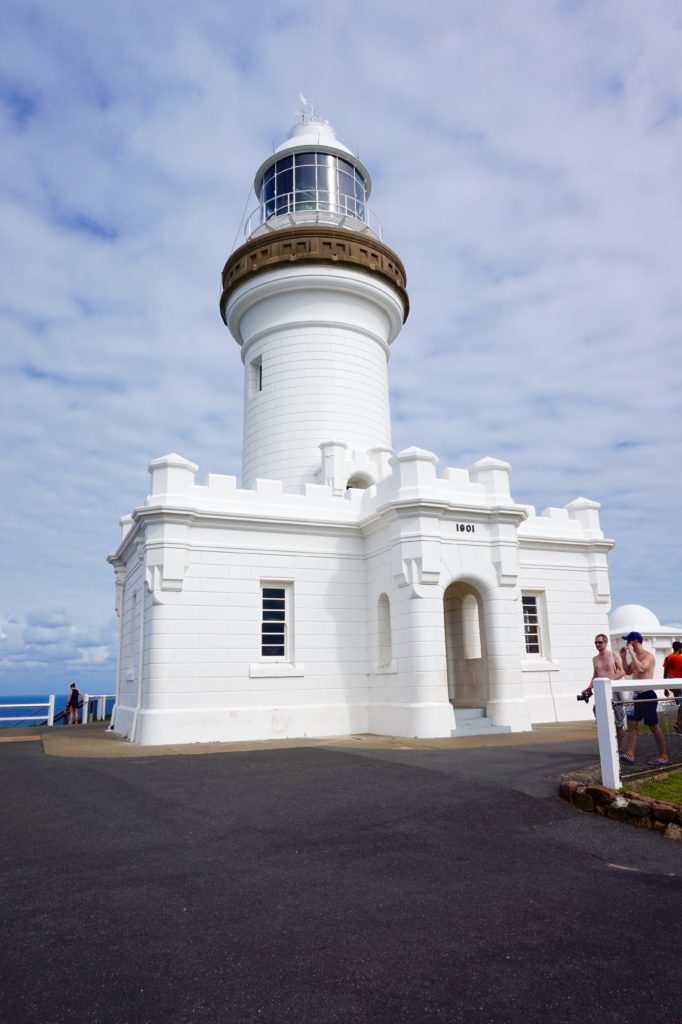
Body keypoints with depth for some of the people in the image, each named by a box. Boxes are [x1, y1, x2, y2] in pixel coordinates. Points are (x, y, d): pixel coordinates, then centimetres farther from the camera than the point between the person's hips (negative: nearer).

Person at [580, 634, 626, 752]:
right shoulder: (595, 659, 14)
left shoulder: (614, 655, -1)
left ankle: (621, 749, 10)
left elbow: (622, 671, -7)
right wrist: (590, 688, 6)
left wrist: (610, 679, -20)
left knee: (619, 722, 1)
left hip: (613, 690, -4)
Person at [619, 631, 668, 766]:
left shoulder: (648, 656, -14)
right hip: (637, 696, 9)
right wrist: (623, 657, 10)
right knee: (631, 724, 5)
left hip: (647, 695, -9)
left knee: (654, 726, 0)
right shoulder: (635, 657, 13)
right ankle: (630, 755, 6)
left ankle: (663, 756, 11)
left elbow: (641, 668, -32)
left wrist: (632, 653, -26)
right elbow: (628, 671, 22)